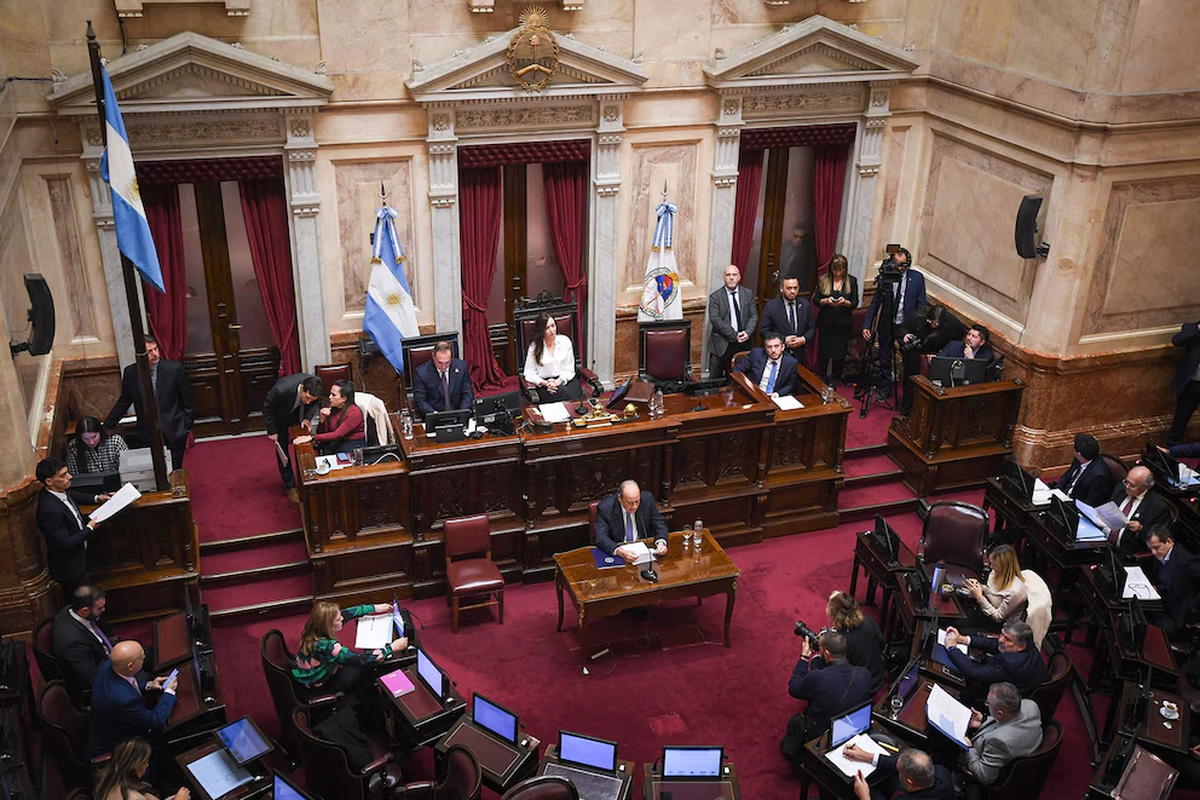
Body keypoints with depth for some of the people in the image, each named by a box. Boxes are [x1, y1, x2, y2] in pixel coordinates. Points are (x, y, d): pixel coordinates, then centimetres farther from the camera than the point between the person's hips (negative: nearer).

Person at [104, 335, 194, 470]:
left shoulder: (175, 369, -9)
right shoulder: (130, 373, -3)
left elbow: (188, 402, -1)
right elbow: (123, 402, 11)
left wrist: (188, 428, 0)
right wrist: (107, 426, 8)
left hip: (174, 432, -2)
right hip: (148, 435, 2)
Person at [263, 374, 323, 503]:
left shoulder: (313, 388, -32)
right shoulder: (281, 390, -43)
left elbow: (312, 404, -8)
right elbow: (267, 407, -23)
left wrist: (307, 418, -25)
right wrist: (272, 431, -17)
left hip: (298, 411, 3)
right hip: (279, 414, -3)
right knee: (282, 449, 0)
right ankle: (290, 486, 15)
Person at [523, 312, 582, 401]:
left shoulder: (565, 341, 8)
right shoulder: (534, 347, 3)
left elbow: (569, 369, 6)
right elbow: (529, 373, 2)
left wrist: (558, 381, -13)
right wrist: (545, 383, -15)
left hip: (566, 379, 2)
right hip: (545, 383, -2)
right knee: (565, 393, -34)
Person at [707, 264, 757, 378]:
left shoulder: (748, 294, 9)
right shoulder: (715, 297, -2)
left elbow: (754, 315, 7)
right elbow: (715, 320, -11)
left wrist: (747, 332, -12)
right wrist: (734, 335, -16)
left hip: (744, 342, 3)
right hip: (722, 343, -2)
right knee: (715, 378, 0)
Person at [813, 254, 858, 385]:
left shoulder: (851, 281, 1)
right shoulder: (823, 280, 1)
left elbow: (855, 304, 2)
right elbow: (816, 300, 2)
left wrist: (845, 302, -19)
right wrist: (826, 301, -19)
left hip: (843, 324, 0)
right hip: (825, 322, 0)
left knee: (839, 355, 4)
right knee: (823, 352, 4)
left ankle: (834, 382, 19)